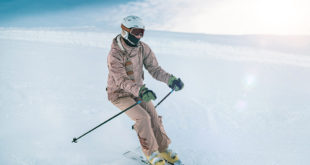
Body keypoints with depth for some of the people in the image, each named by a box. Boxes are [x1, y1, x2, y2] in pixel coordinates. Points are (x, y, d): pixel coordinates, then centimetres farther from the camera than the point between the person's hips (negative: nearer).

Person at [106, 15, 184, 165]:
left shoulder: (143, 48, -7)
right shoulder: (115, 54, -26)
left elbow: (154, 69, -7)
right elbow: (121, 80, -33)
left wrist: (170, 79, -25)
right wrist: (140, 91, -50)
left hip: (138, 90, 5)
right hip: (119, 93, -5)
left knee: (153, 116, -10)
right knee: (142, 118, -22)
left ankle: (163, 149, 11)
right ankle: (150, 153, -3)